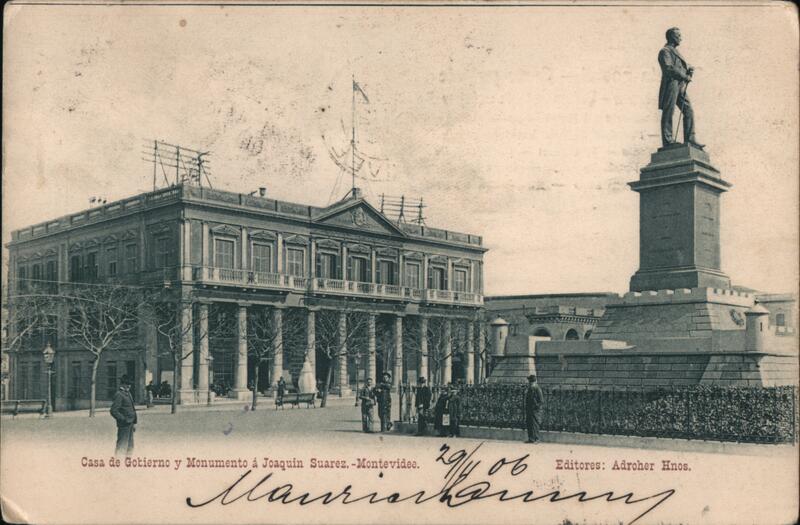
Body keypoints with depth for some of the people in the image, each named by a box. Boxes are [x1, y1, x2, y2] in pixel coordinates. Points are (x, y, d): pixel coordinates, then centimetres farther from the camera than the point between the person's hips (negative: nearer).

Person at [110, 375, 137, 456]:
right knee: (121, 446, -6)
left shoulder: (128, 394, 15)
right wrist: (123, 419, -19)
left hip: (130, 424, 9)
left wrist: (134, 422, 19)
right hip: (124, 425, -9)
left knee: (130, 446, 14)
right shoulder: (119, 395, -13)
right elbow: (113, 411, -19)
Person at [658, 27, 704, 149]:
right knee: (668, 113, -8)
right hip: (670, 85, -9)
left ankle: (690, 139, 1)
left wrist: (689, 69, 3)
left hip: (680, 86, 9)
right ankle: (668, 141, -9)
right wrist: (685, 76, -15)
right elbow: (668, 68, -17)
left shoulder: (675, 52, 26)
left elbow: (684, 65, 27)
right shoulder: (665, 51, -3)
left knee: (689, 111, 2)